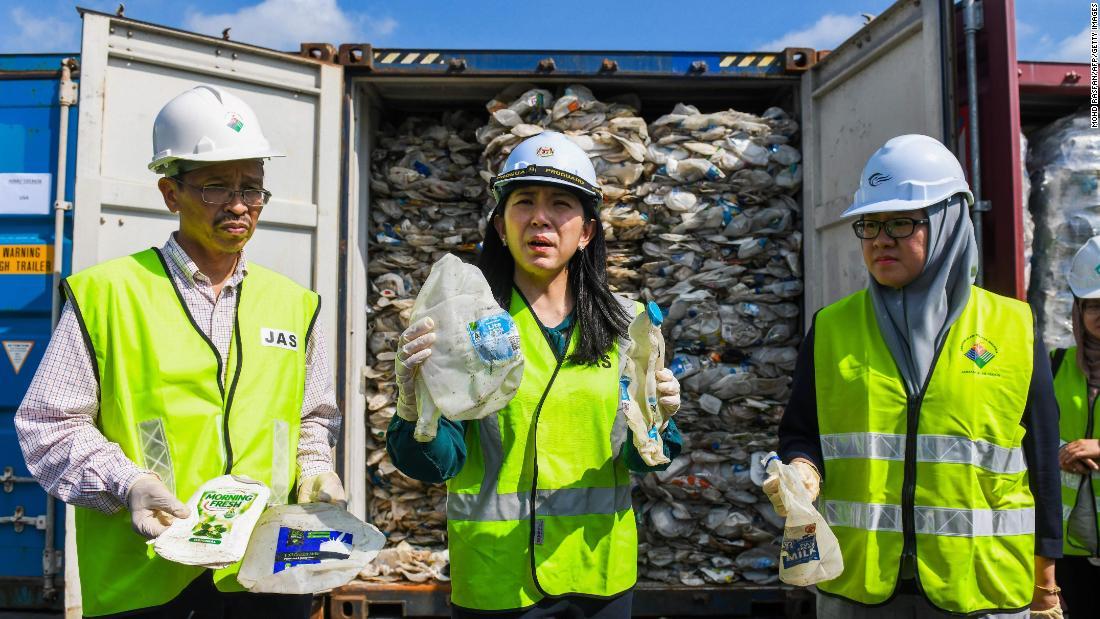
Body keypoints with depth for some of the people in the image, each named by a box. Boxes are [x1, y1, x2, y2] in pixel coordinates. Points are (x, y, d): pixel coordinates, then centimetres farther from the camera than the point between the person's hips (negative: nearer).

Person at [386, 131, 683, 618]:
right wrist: (415, 402, -31)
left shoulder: (624, 322, 0)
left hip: (601, 571, 3)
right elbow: (437, 462, -11)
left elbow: (637, 458, 2)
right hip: (495, 578, -2)